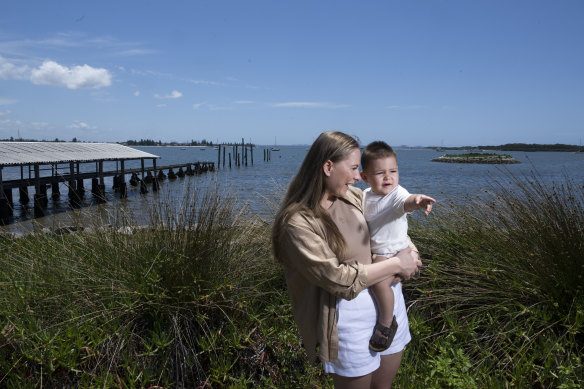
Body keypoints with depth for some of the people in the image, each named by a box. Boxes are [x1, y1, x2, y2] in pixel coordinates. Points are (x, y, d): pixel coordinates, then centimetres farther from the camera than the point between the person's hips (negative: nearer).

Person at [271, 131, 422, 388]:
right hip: (350, 311, -7)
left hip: (389, 297, 7)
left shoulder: (353, 196, 0)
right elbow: (338, 279, -23)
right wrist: (396, 264, -15)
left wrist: (409, 249, -2)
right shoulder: (298, 223, -21)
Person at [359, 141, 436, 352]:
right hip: (372, 251, 8)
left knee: (378, 280, -27)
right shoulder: (366, 195, 1)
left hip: (393, 252, -8)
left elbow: (407, 201, -45)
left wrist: (417, 201, -65)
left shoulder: (397, 194, -19)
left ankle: (387, 323, -7)